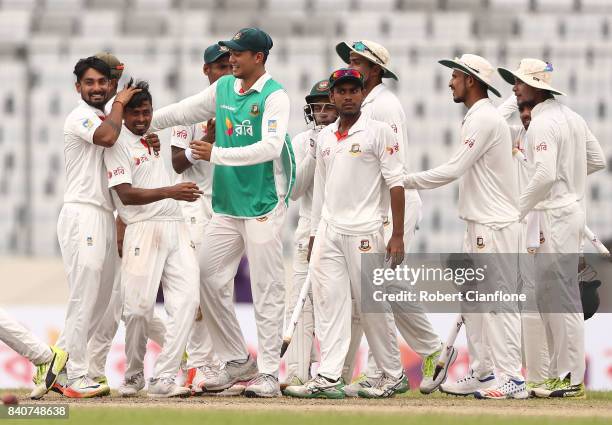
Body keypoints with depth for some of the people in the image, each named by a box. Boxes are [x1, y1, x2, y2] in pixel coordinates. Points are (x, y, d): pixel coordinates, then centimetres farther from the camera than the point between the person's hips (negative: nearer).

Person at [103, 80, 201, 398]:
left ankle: (164, 378, -12)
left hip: (176, 228, 7)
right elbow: (127, 194, -15)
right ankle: (133, 375, 13)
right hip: (143, 231, -7)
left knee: (186, 300, -9)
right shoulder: (118, 144, -4)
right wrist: (170, 191, -25)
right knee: (139, 307, -8)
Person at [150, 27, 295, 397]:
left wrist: (217, 155, -27)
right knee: (209, 281, 7)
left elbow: (270, 146, -24)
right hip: (225, 206, 7)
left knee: (267, 291, -4)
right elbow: (183, 112, 21)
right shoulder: (223, 88, 10)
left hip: (263, 207, -7)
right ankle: (237, 361, 18)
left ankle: (269, 373, -1)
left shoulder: (275, 97, -11)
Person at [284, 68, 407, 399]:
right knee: (328, 303, -2)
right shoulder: (324, 137, 15)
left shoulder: (378, 132, -4)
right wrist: (314, 234, 18)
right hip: (328, 232, 6)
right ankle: (328, 378, -5)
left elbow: (395, 184, -7)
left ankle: (394, 375, 11)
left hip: (363, 231, -6)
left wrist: (397, 236, -13)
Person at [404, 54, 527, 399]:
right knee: (473, 300, 13)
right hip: (480, 225, 11)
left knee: (499, 300, -11)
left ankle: (511, 378, -12)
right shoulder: (479, 117, 18)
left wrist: (406, 181, -12)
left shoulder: (485, 119, -15)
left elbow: (454, 169, -19)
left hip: (496, 226, -11)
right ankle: (482, 374, 17)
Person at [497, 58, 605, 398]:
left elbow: (544, 175, -26)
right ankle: (560, 372, 19)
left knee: (561, 298, -7)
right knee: (548, 295, 15)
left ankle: (571, 379, -6)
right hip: (571, 208, 10)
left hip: (556, 216, -10)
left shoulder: (542, 124, -16)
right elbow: (597, 160, 19)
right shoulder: (572, 117, 14)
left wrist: (519, 210, -18)